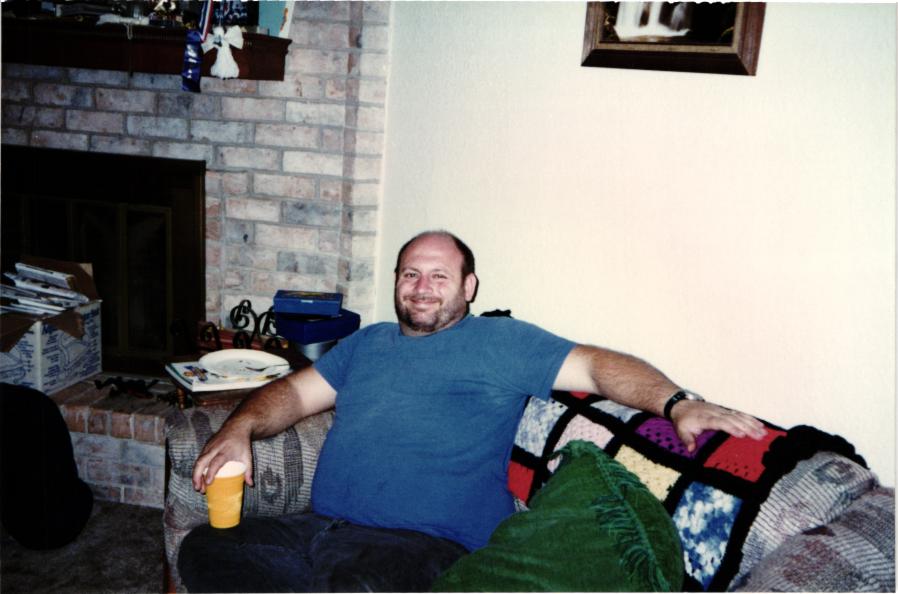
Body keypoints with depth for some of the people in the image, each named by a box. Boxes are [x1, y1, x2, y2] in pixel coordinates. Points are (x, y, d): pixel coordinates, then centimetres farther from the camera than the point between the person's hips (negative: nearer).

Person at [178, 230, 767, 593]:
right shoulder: (365, 342, 23)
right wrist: (240, 429, 0)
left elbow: (596, 365, -3)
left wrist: (676, 403, -20)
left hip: (423, 545, -7)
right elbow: (295, 392, 21)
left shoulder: (502, 342, 6)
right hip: (320, 528, 7)